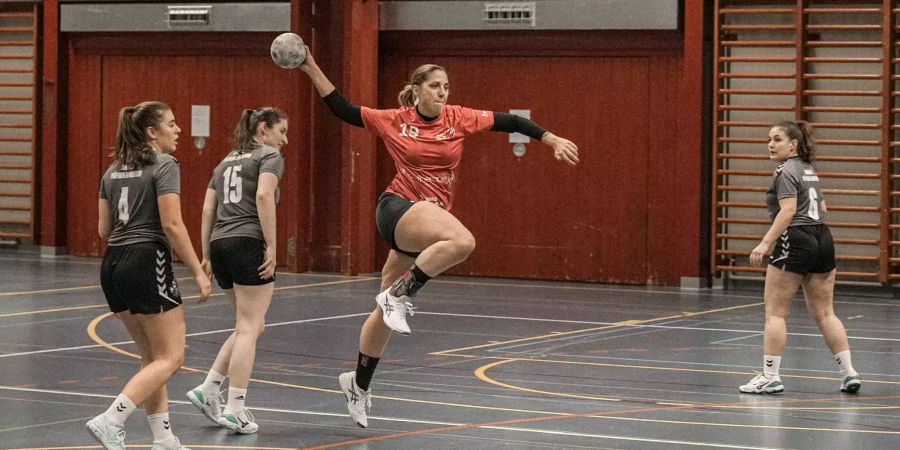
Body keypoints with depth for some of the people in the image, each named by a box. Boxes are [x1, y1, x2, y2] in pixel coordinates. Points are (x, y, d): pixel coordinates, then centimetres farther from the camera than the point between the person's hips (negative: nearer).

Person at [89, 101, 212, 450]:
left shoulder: (113, 170, 15)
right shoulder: (164, 166, -7)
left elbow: (104, 229, 15)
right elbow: (172, 224, -15)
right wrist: (198, 272, -11)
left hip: (113, 266, 8)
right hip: (147, 264, -8)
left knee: (152, 357, 16)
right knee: (170, 358, -3)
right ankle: (110, 422, -17)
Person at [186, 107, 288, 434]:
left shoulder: (227, 161, 23)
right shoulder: (269, 156, 1)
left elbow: (208, 209, 17)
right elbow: (263, 195, -16)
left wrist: (205, 256, 17)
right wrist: (272, 247, -16)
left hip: (220, 245, 8)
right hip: (249, 244, -8)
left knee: (252, 326, 18)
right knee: (249, 329, -5)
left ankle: (208, 390, 9)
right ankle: (234, 410, -9)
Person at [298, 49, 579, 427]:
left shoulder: (458, 119, 5)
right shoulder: (393, 121, 1)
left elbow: (508, 122, 8)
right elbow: (343, 110, 7)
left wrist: (553, 140, 3)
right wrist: (312, 70, 3)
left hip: (430, 217, 4)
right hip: (398, 208, -4)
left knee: (387, 311, 12)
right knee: (462, 241, -33)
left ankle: (358, 383, 27)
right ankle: (400, 295, -21)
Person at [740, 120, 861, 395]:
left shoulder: (786, 171, -8)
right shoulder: (808, 170, 17)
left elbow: (788, 210, -19)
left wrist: (765, 243, -25)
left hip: (796, 242, -9)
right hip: (823, 240, 9)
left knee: (775, 313, -3)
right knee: (825, 313, 11)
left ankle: (770, 376, -5)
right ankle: (849, 374, 8)